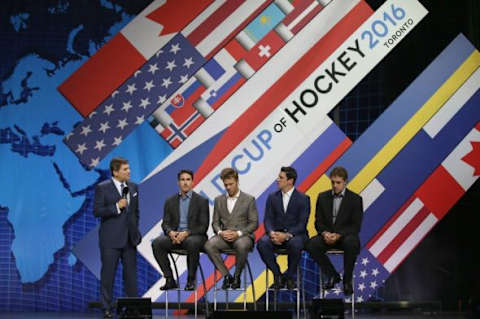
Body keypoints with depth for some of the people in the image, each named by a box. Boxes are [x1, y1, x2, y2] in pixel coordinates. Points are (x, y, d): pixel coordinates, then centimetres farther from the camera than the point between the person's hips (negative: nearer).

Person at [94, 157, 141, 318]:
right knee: (108, 274, 0)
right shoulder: (102, 188, -6)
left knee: (131, 273, 6)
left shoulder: (133, 187, 10)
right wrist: (117, 207, -19)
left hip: (130, 238, 5)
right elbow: (97, 211, -11)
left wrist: (135, 230, 14)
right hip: (111, 239, -5)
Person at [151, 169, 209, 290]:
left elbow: (203, 226, -2)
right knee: (156, 243, -26)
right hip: (174, 235, 3)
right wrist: (170, 232, -16)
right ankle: (169, 280, -19)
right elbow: (165, 223, 9)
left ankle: (191, 280, -21)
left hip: (194, 235, -3)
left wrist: (187, 233, -18)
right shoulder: (170, 201, 14)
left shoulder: (201, 201, 4)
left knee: (192, 243, -39)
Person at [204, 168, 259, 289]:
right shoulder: (219, 200, 17)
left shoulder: (249, 199, 6)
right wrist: (220, 232, -10)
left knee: (241, 245, -40)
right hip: (224, 236, 3)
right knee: (209, 245, -30)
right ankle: (226, 275, -16)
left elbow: (254, 223, 1)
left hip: (243, 236, -3)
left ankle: (237, 276, -15)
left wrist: (238, 233, -14)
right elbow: (215, 222, 14)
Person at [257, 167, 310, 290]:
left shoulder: (303, 199, 0)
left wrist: (287, 235, -24)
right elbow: (268, 220, 4)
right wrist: (271, 233, -19)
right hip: (276, 234, 3)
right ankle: (277, 275, -14)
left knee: (295, 244, -38)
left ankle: (290, 276, -13)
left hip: (295, 234, -3)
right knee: (262, 243, -30)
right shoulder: (272, 197, 11)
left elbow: (302, 224, -8)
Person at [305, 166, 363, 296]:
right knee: (311, 244, -28)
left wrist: (338, 235, -21)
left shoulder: (355, 199, -2)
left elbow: (355, 226, -6)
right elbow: (318, 222, 7)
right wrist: (325, 233, -16)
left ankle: (347, 280, -18)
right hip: (327, 235, 3)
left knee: (351, 243, -38)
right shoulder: (322, 197, 8)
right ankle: (332, 275, -9)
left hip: (345, 235, -3)